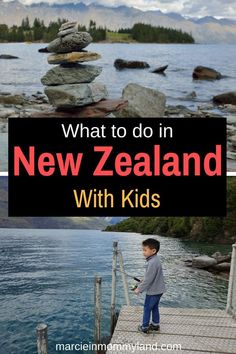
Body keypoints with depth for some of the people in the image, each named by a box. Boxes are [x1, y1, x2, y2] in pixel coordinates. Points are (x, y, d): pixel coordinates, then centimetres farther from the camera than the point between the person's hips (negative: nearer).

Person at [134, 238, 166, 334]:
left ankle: (144, 327, 17)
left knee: (147, 308, 5)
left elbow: (148, 279, -25)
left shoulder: (152, 263, -28)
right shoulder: (155, 260, 3)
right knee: (154, 307, 21)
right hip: (158, 290, 9)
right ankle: (155, 325, 33)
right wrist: (141, 286, 18)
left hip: (153, 291, -9)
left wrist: (139, 289, -16)